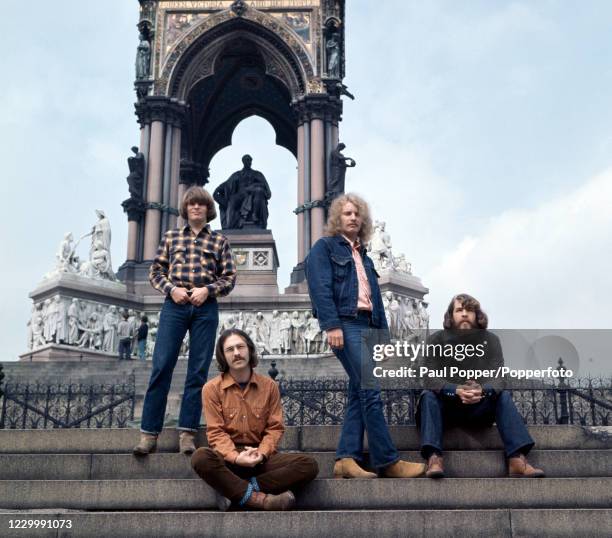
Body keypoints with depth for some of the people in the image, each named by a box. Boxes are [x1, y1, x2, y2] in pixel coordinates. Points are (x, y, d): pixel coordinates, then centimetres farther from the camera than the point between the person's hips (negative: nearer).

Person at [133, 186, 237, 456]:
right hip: (174, 305, 0)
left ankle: (187, 433, 6)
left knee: (198, 371, 0)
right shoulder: (171, 236, 12)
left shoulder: (219, 241, 10)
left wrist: (207, 289, -9)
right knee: (161, 367, -6)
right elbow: (156, 271, 10)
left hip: (205, 309, 0)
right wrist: (171, 289, -8)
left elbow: (229, 277, 7)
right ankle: (149, 433, -1)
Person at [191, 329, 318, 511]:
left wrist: (262, 453, -16)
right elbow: (216, 432, -5)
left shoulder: (269, 386, 7)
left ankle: (235, 491, -24)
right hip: (229, 457, -2)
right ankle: (259, 499, -29)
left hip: (261, 457, 3)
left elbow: (275, 428, 4)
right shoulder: (212, 388, 1)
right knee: (201, 458, -36)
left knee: (308, 465, -23)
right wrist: (235, 457, -23)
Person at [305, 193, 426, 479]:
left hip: (367, 326, 8)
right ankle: (387, 461, -11)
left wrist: (384, 335, 13)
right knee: (371, 392, -13)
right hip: (344, 324, -8)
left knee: (359, 395, 1)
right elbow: (320, 288, -8)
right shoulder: (324, 247, 5)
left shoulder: (364, 257, 26)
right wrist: (331, 325, -20)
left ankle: (346, 460, 1)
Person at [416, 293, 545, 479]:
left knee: (503, 396, -22)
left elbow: (498, 376, -14)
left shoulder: (490, 339, -2)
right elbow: (430, 377, -18)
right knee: (428, 396, -29)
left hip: (478, 408, 2)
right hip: (446, 406, -1)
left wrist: (482, 391, -38)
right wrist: (457, 391, -38)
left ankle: (517, 459, -34)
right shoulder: (437, 339, -7)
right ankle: (433, 458, -43)